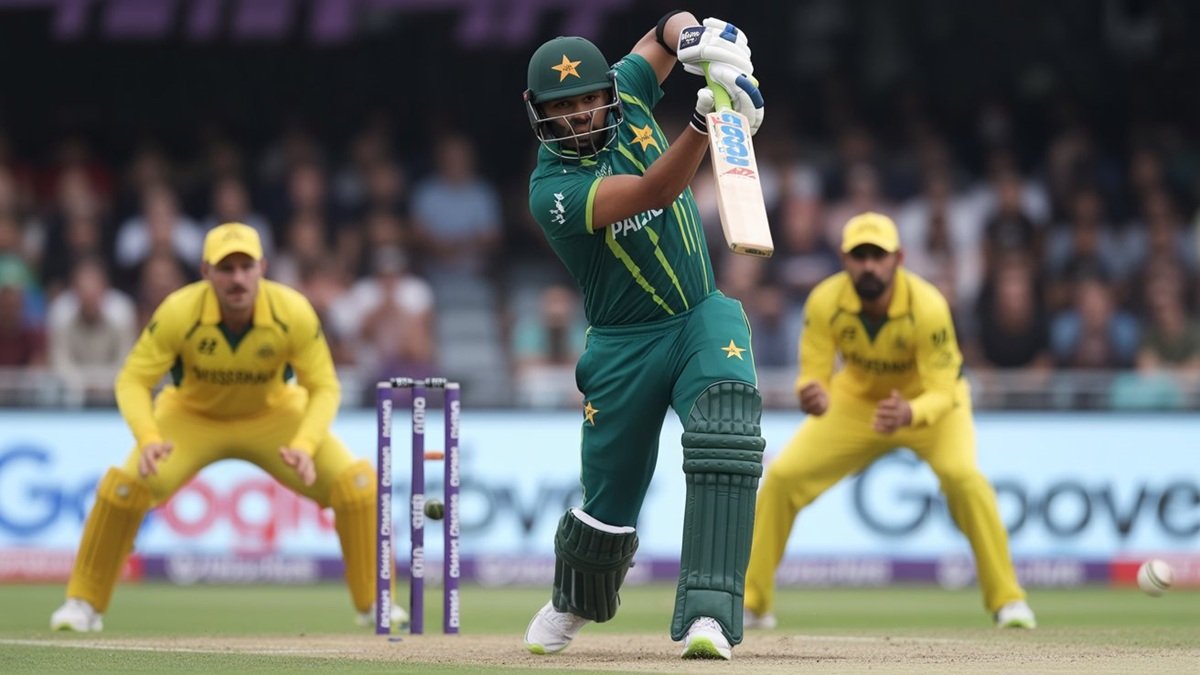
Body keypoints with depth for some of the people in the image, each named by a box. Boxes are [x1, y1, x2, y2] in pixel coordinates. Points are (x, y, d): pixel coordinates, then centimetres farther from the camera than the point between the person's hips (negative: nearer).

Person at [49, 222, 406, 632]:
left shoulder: (294, 312, -28)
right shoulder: (178, 313, -30)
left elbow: (324, 387, -21)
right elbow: (133, 381, -26)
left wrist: (305, 446, -39)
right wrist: (149, 440, -45)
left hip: (274, 415, 1)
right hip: (192, 416, -1)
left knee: (356, 482, -18)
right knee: (125, 486, -23)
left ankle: (374, 602, 1)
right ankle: (84, 604, -4)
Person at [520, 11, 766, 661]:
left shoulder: (624, 93, -5)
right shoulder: (552, 190, -21)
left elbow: (671, 28, 5)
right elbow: (651, 192, -34)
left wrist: (702, 38, -20)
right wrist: (704, 122, -50)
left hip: (704, 316, 3)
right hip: (623, 345, -2)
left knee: (726, 436, -26)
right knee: (609, 503, 7)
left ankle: (707, 614, -33)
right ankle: (572, 605, 42)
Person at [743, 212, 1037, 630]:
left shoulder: (928, 307, -33)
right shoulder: (825, 302, -25)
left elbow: (942, 393, -33)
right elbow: (814, 376, -22)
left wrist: (908, 415, -56)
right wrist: (812, 397, -49)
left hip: (928, 403, -3)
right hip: (856, 399, 3)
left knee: (963, 475, -31)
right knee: (782, 477, -10)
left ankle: (1007, 599, -16)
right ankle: (751, 603, 6)